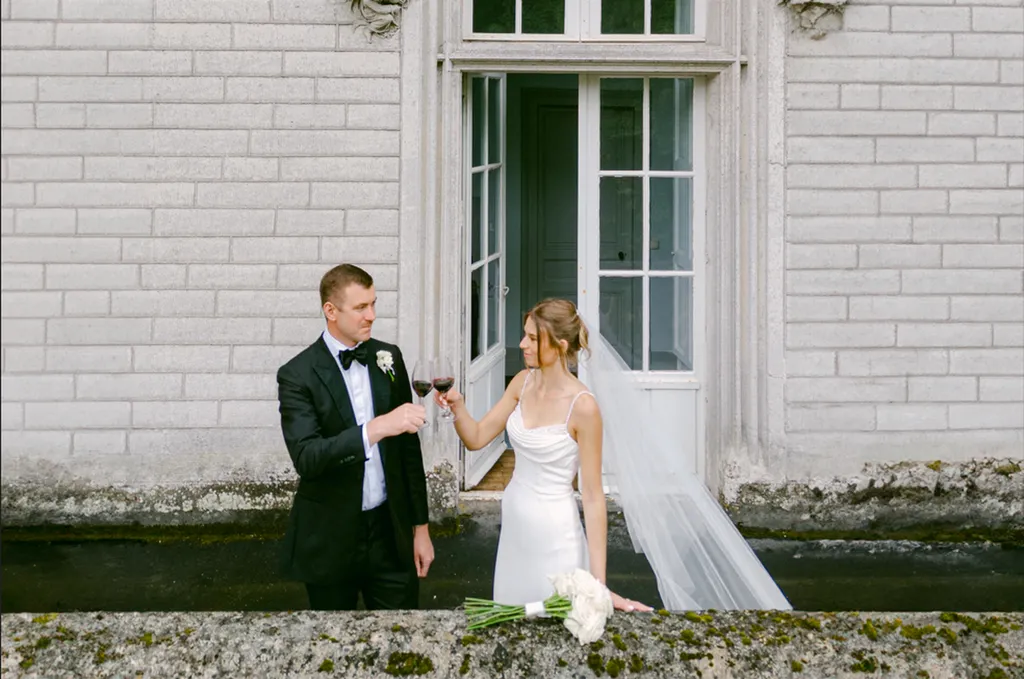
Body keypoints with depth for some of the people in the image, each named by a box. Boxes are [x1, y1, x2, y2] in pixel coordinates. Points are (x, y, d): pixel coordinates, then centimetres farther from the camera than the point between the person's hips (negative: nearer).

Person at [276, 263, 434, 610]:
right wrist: (376, 428, -35)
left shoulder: (389, 357, 3)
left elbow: (408, 448, 8)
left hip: (391, 531, 3)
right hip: (330, 539, -3)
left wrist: (420, 526, 9)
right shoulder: (298, 374, -11)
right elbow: (306, 458, -24)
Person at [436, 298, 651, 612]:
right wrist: (457, 406, -18)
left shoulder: (582, 406, -21)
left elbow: (593, 496, -17)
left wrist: (599, 583, -18)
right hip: (513, 522, 6)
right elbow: (476, 438, 4)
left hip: (554, 531, -6)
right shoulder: (523, 382, -1)